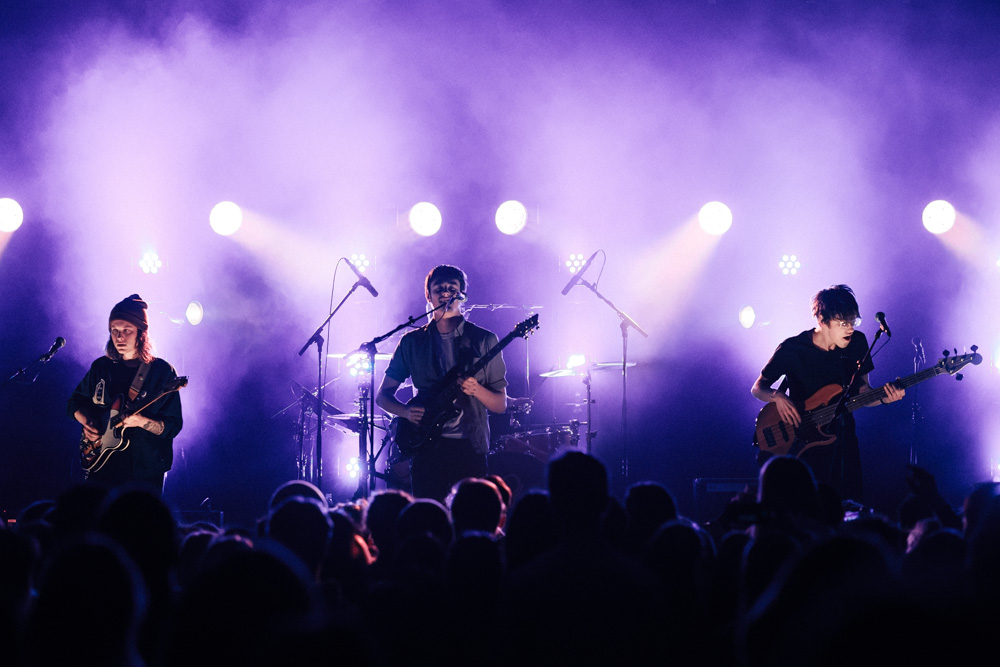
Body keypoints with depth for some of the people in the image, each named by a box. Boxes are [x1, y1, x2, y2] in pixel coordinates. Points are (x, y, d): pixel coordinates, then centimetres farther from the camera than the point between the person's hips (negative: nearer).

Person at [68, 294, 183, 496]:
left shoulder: (162, 372, -3)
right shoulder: (101, 368, 9)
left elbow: (172, 426, -5)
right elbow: (74, 402, 22)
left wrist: (142, 421, -22)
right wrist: (86, 422, 2)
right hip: (102, 467, 3)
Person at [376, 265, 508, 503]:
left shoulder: (483, 341, 6)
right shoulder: (412, 342, 10)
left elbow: (501, 404, 6)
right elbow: (382, 395, 13)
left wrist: (476, 389, -14)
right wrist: (407, 411, -7)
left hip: (470, 448, -1)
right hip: (427, 447, 1)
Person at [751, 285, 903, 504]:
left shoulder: (857, 343, 0)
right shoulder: (792, 350, -11)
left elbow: (862, 392, 9)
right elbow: (758, 388, 0)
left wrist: (883, 397, -12)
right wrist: (777, 396, -21)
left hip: (842, 442, 3)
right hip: (800, 442, -3)